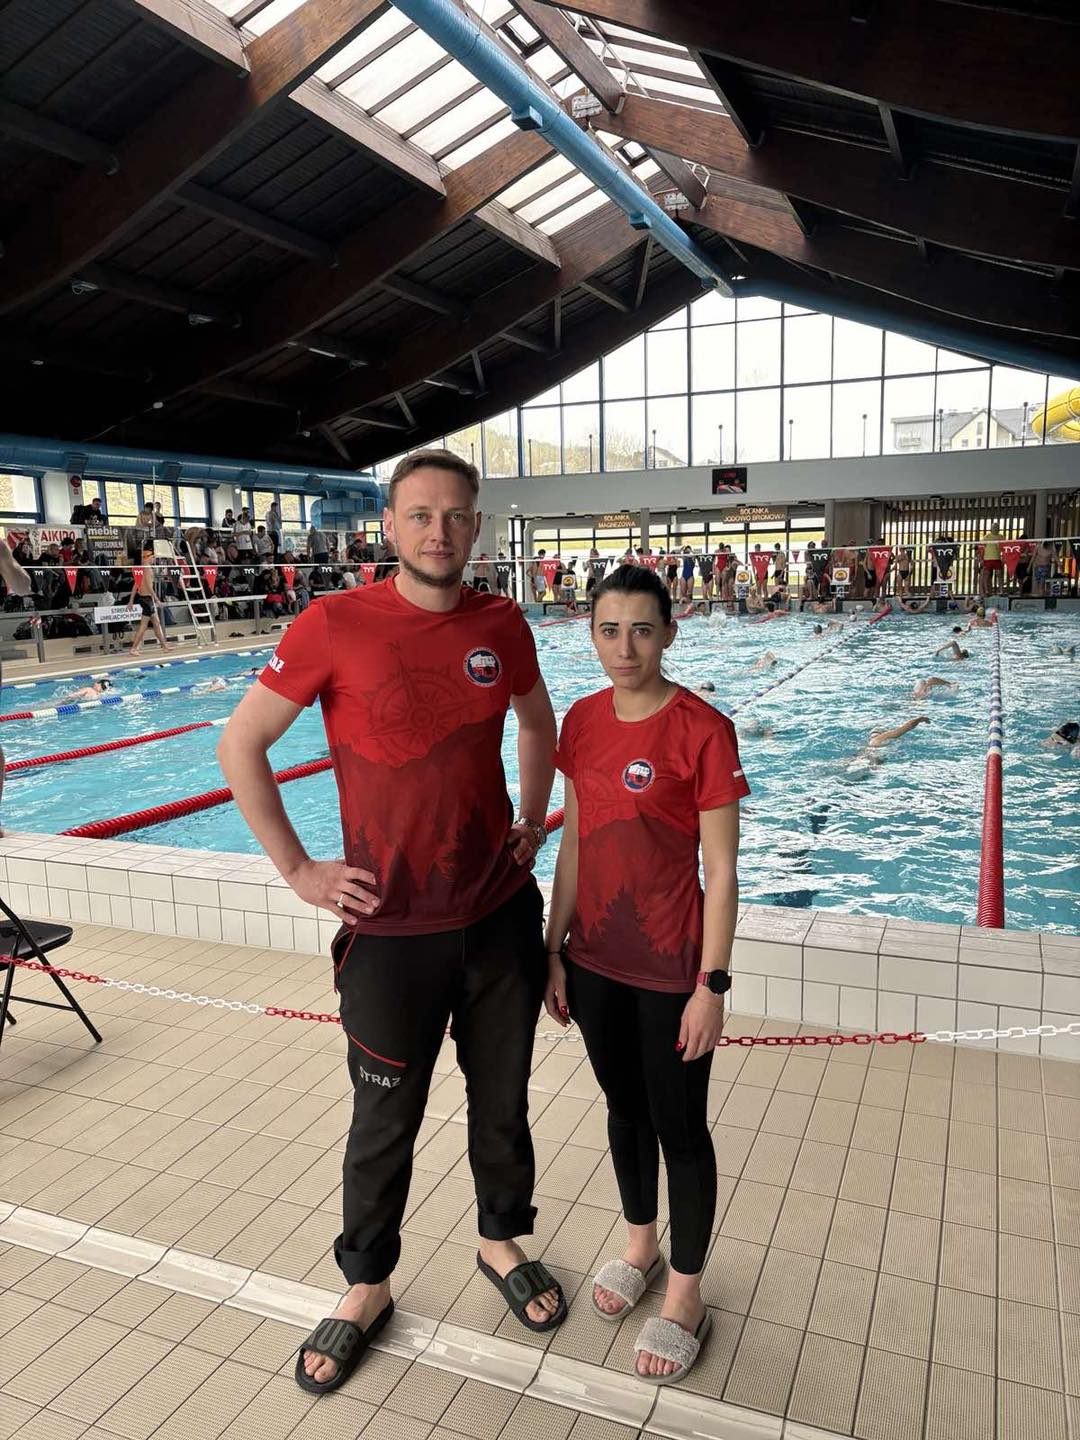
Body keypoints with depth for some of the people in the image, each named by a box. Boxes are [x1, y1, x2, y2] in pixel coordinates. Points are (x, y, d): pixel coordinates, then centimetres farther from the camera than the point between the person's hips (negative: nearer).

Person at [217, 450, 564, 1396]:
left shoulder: (502, 627, -1)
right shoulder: (336, 626, -12)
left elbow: (539, 722, 18)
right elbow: (241, 744, -6)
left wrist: (534, 821, 10)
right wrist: (297, 869, -8)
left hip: (501, 915, 3)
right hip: (391, 928, -3)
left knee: (503, 1101, 20)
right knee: (386, 1123, 14)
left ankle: (502, 1241, 46)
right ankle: (367, 1288, 39)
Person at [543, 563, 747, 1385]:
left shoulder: (702, 731, -17)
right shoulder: (583, 721, -1)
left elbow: (721, 872, -14)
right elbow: (574, 843, 6)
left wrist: (712, 985, -14)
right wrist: (555, 949, 7)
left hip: (670, 965, -5)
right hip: (595, 957, 5)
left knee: (680, 1129, 12)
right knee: (624, 1109, 23)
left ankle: (686, 1293, 34)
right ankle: (641, 1245, 47)